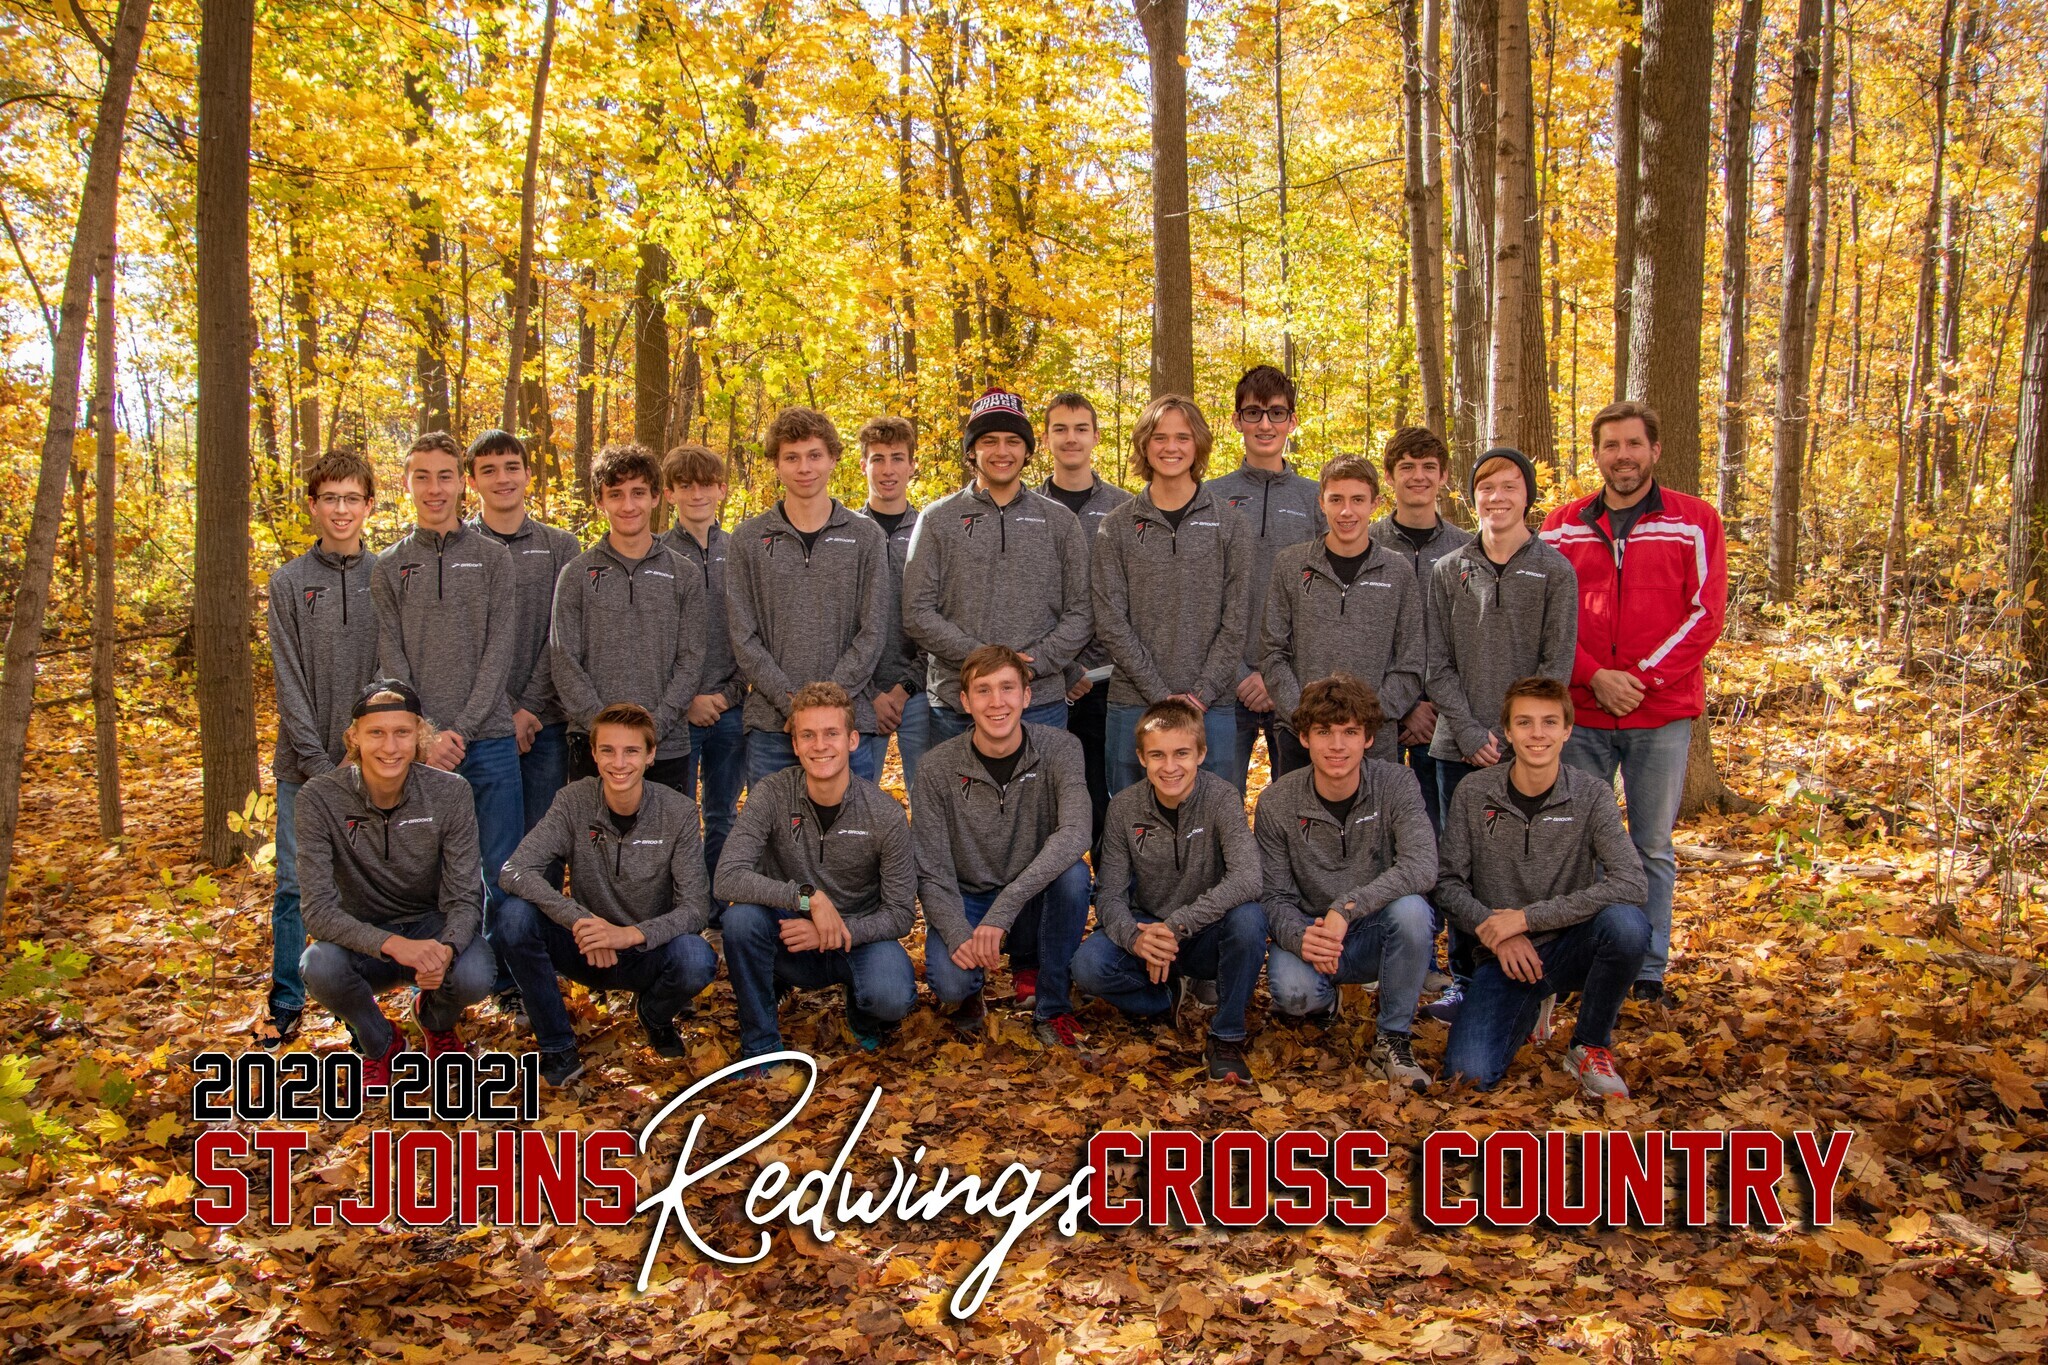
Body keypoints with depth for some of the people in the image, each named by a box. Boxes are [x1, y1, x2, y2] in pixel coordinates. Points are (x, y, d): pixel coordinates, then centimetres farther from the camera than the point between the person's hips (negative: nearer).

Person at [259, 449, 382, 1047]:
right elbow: (290, 683, -2)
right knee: (296, 883, 4)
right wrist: (319, 764, -9)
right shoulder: (290, 582, 3)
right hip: (305, 764, 0)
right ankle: (285, 1002, 17)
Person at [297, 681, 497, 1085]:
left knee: (474, 976, -31)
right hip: (362, 935, 0)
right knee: (320, 966, -34)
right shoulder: (320, 798, -18)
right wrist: (392, 944, -40)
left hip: (432, 926, 1)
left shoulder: (450, 793, -15)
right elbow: (318, 910, -23)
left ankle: (436, 1020, 10)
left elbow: (464, 897, -13)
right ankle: (379, 1043, 2)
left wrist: (446, 949, -37)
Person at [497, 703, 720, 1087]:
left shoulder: (679, 812, -12)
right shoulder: (574, 802, -10)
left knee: (697, 961, -33)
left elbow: (696, 908, -16)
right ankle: (557, 1046, -7)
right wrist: (579, 919, -35)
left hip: (648, 951, -1)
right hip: (586, 949, 1)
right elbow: (516, 871, -20)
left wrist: (630, 934, -34)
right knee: (514, 915, -26)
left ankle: (654, 1014, 6)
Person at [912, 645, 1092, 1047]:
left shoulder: (1059, 749, -14)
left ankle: (1052, 1006, -11)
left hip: (1034, 901, 1)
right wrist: (957, 933, -32)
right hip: (967, 901, -1)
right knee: (950, 980, -30)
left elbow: (1074, 834, -31)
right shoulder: (938, 768, -12)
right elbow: (932, 873, -11)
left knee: (1073, 873, -32)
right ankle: (970, 990, 11)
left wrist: (1003, 910, -41)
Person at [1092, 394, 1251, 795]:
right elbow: (1111, 621, -2)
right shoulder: (1117, 527, 5)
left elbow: (1235, 621, 0)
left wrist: (1200, 695, -10)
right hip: (1132, 703, 0)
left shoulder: (1228, 524, 5)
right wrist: (1163, 695, -10)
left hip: (1211, 706, 0)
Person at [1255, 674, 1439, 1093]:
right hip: (1311, 933, 0)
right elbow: (1275, 897, -7)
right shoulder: (1277, 803, -9)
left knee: (1410, 908, -34)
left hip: (1377, 934, 0)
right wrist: (1299, 937, -31)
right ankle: (1324, 1001, 10)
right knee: (1292, 991, -32)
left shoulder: (1396, 785, -12)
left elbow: (1421, 866, -28)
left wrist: (1346, 907, -39)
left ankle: (1394, 1037, -11)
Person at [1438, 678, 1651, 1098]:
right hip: (1504, 955, 0)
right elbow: (1448, 882, 1)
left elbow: (1629, 884, -21)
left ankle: (1591, 1046, -6)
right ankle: (1531, 1007, 15)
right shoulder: (1473, 794, -3)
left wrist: (1527, 917, -23)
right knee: (1469, 1072, -22)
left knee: (1627, 923, -34)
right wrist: (1492, 928, -17)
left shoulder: (1592, 796, -7)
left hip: (1571, 944, 0)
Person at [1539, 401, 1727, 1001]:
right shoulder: (1563, 525, 7)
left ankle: (1650, 970, 17)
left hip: (1663, 714, -1)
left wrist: (1642, 678, -13)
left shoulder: (1696, 521, 2)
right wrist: (1595, 677, -11)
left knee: (1653, 849, 7)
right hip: (1580, 713, 2)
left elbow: (1705, 613, -4)